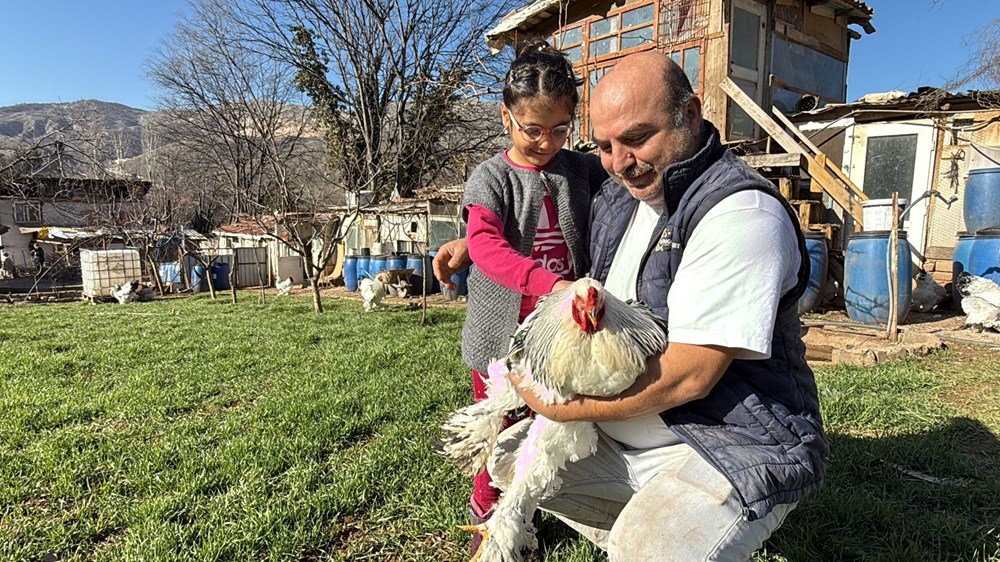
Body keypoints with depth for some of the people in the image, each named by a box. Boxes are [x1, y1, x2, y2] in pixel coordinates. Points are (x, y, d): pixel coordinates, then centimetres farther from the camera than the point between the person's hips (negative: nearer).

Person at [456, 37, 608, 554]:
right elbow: (485, 246, -25)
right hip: (504, 332, -3)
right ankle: (488, 512, 39)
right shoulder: (490, 177, -8)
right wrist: (550, 283, -38)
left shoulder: (582, 170, 3)